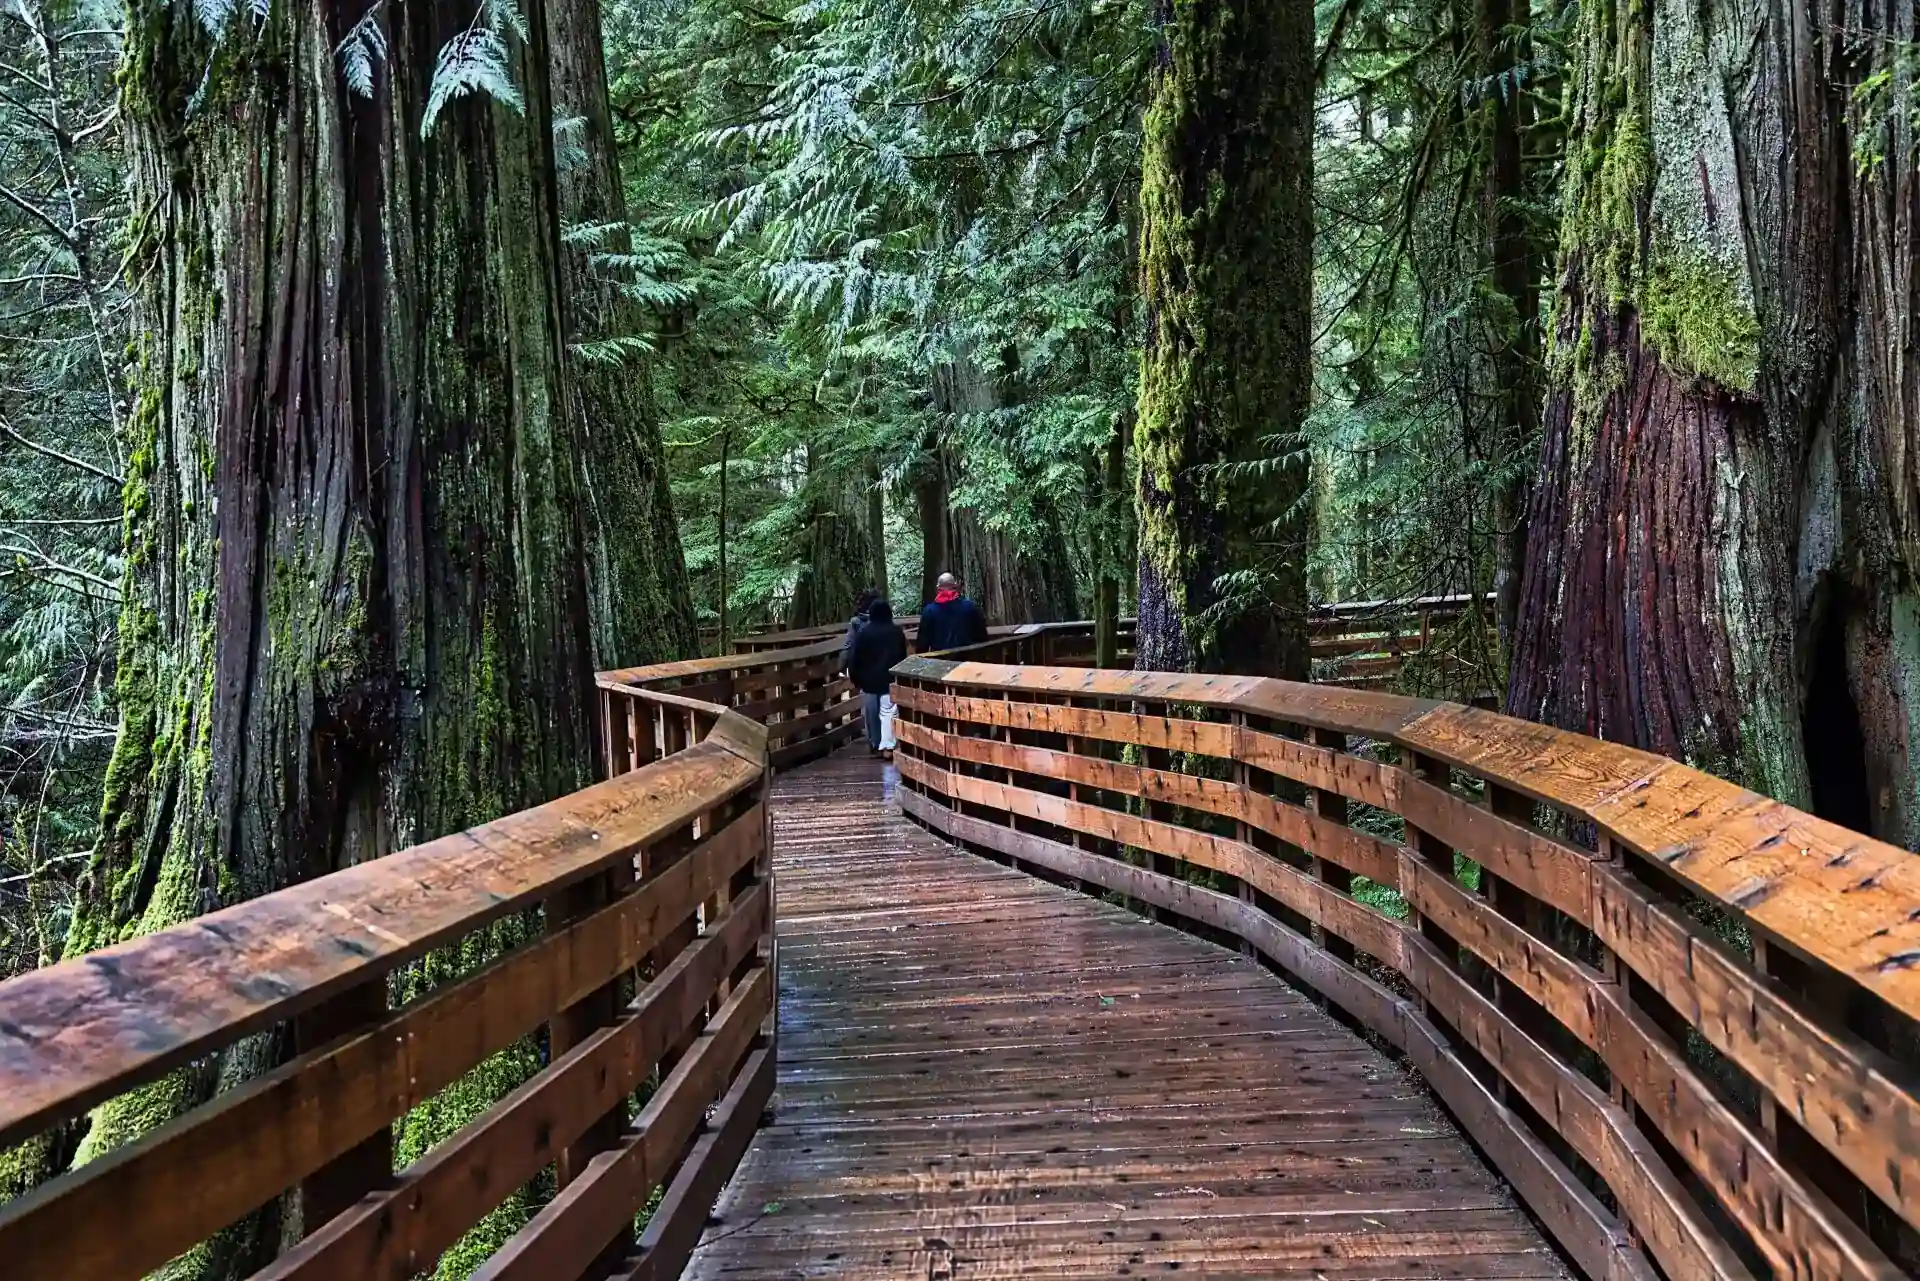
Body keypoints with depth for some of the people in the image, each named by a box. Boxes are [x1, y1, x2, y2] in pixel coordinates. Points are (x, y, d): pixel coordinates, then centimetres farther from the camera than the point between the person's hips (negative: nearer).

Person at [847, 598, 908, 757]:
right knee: (888, 712, -5)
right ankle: (887, 746, -12)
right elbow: (903, 656, 9)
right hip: (890, 679, -1)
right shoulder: (897, 632, 3)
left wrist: (855, 677, 6)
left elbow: (855, 658, -2)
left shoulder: (862, 632, -1)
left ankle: (874, 745, 18)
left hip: (868, 679, 1)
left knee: (871, 714, 11)